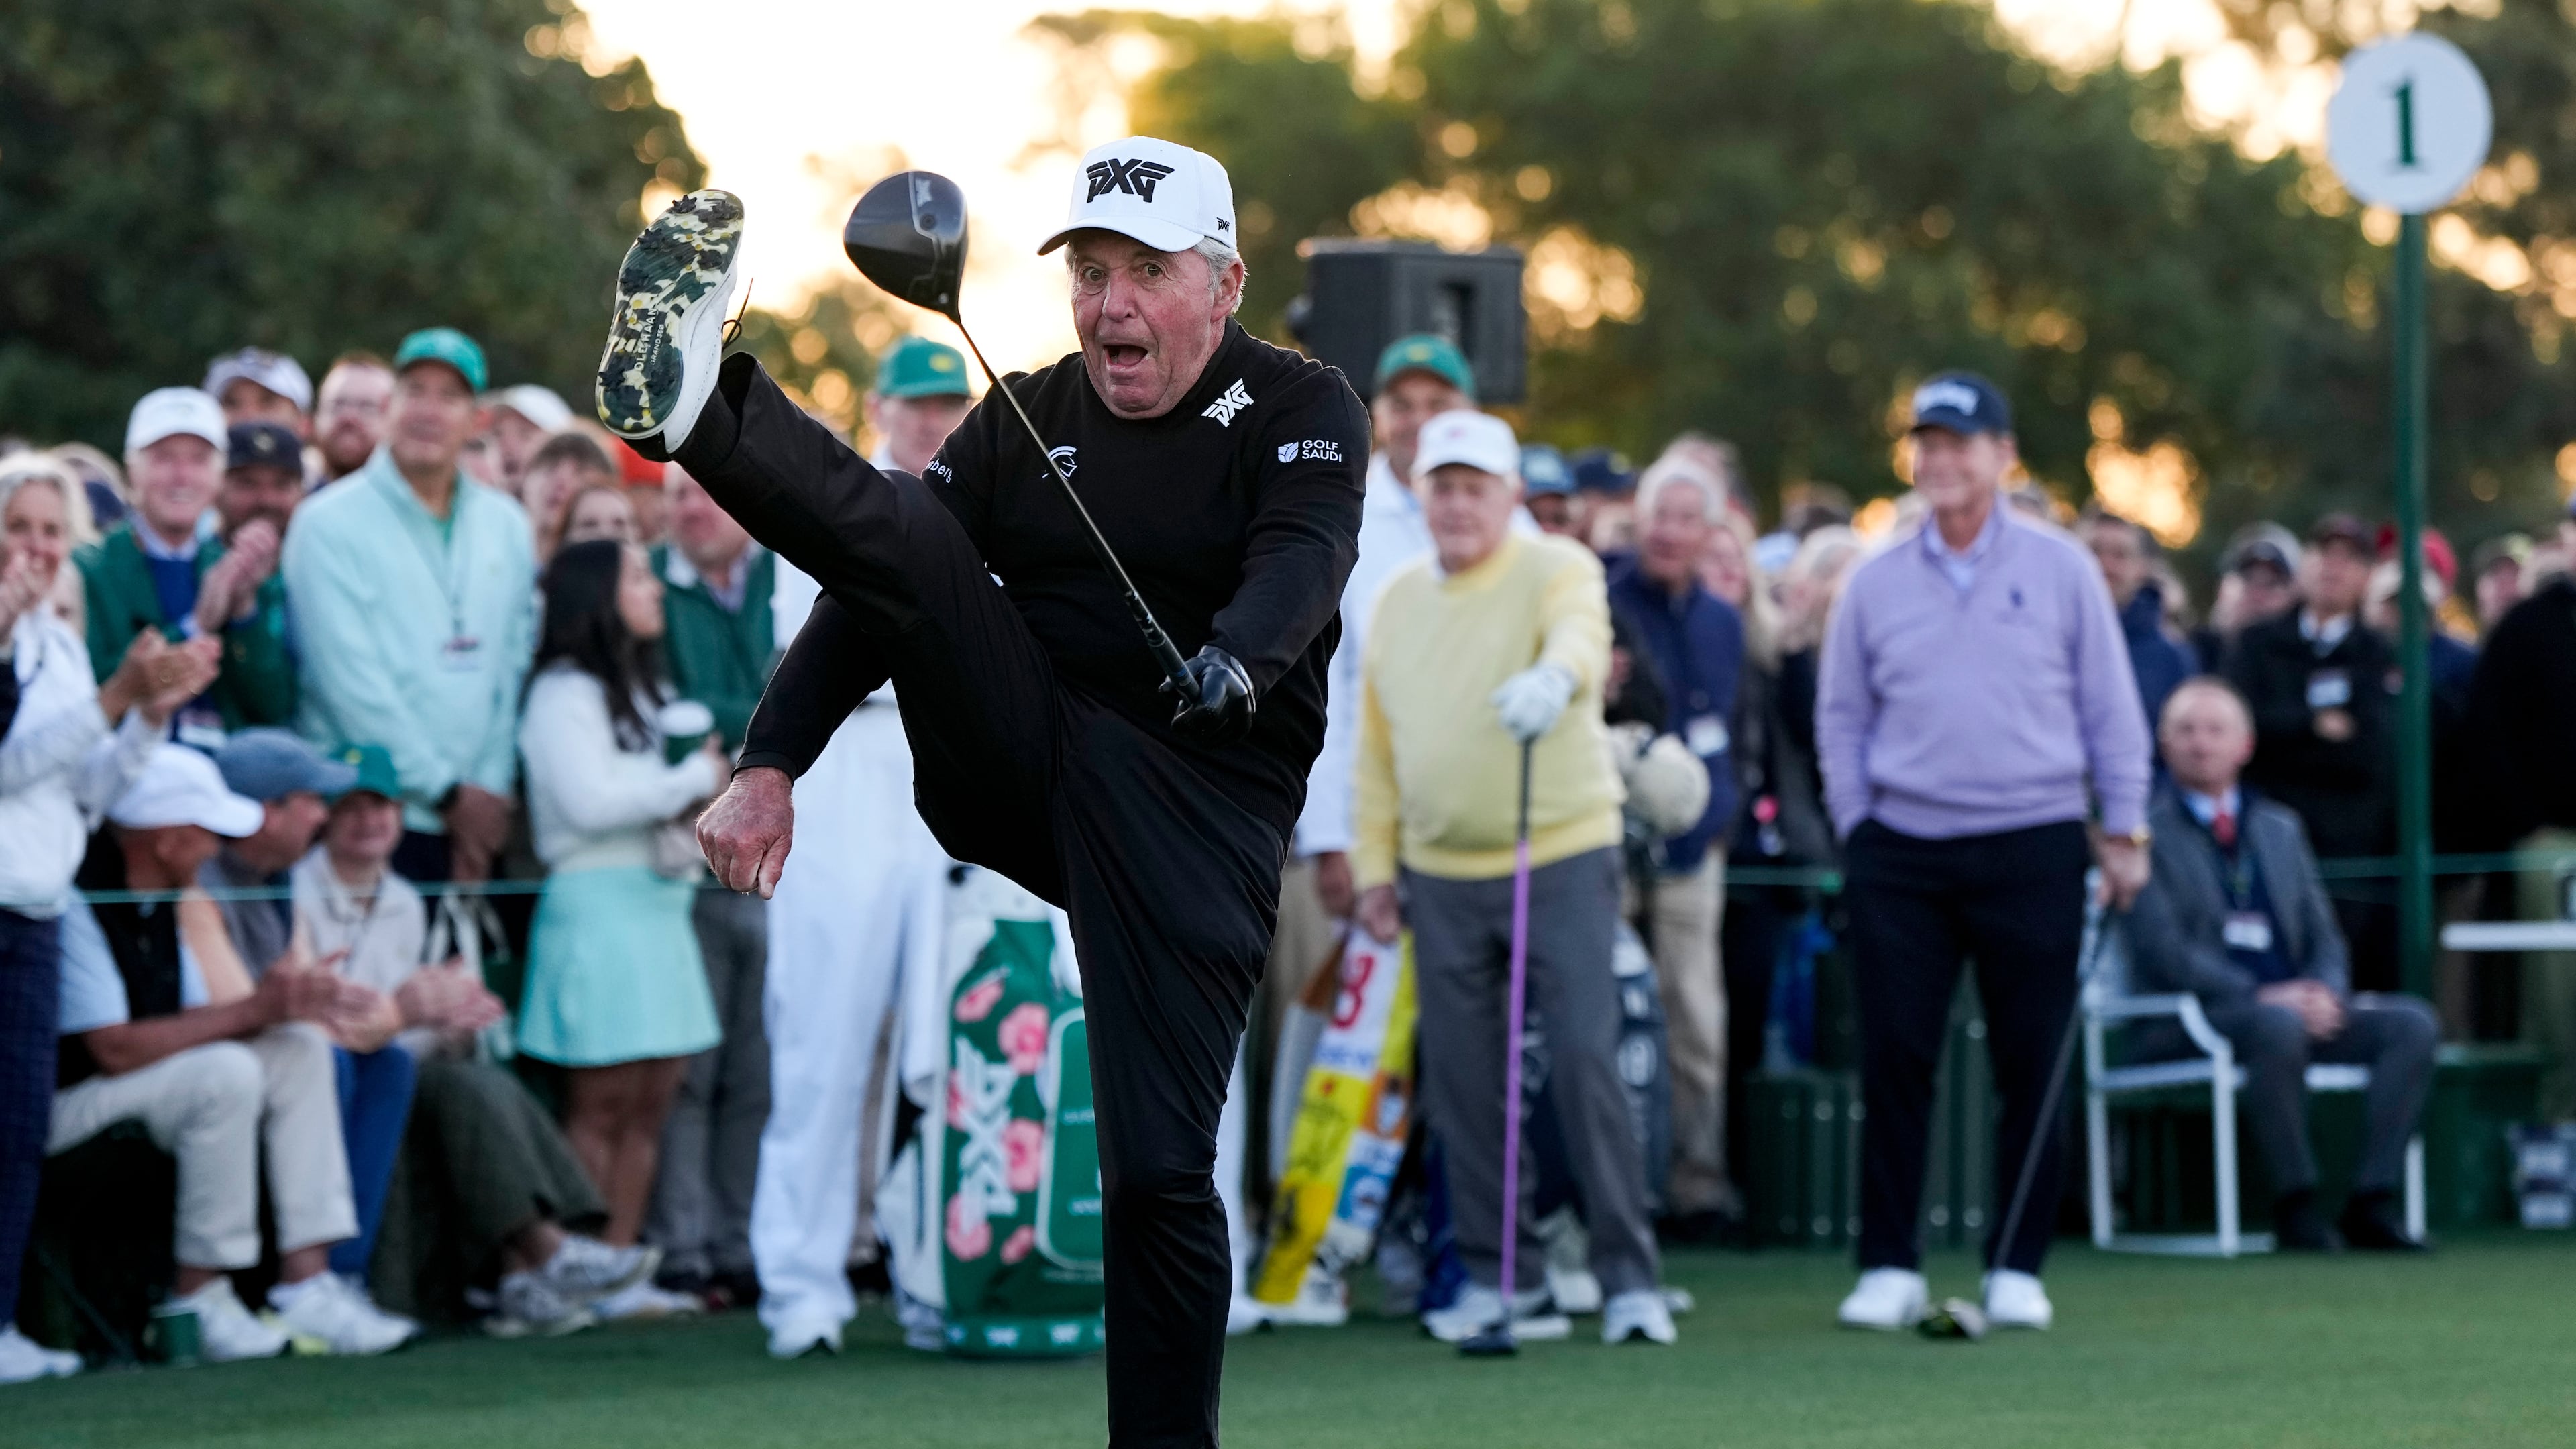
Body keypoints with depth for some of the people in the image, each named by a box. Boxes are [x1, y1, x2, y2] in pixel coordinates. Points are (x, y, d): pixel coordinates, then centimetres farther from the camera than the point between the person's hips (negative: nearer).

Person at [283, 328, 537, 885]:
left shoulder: (506, 527, 14)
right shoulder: (329, 524, -2)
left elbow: (513, 668, 11)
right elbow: (352, 683, -8)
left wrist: (492, 791, -1)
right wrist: (450, 793, -8)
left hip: (475, 824, 4)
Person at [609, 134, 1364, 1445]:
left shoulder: (1300, 408, 0)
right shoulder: (1028, 421, 12)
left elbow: (1305, 556, -21)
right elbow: (876, 594, 6)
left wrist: (1237, 657, -44)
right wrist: (770, 765, -9)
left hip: (1191, 812, -3)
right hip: (1011, 768, 3)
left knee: (1159, 1175, -12)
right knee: (902, 533, -20)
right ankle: (684, 403, -45)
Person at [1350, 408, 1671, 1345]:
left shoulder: (1556, 570, -5)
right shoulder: (1398, 599, 12)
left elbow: (1580, 634, -28)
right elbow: (1375, 742, 16)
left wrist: (1556, 677, -51)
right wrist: (1373, 862, 12)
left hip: (1561, 859, -5)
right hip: (1439, 876, 5)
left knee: (1585, 1061, -10)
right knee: (1461, 1081, 6)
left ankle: (1628, 1276, -3)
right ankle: (1495, 1274, 17)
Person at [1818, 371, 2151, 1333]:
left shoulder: (2060, 570, 4)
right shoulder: (1875, 582, 7)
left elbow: (2109, 707, 6)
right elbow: (1842, 717, 13)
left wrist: (2124, 829, 2)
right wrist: (1856, 830, 5)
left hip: (2032, 850, -1)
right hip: (1902, 853, 1)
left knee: (2032, 1064, 1)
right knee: (1894, 1061, -2)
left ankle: (2017, 1268, 8)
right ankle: (1890, 1265, 4)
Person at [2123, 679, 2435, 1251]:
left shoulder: (2281, 828, 21)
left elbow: (2324, 935, 18)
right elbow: (2163, 947, -10)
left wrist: (2325, 991, -6)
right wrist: (2261, 997, -20)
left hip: (2295, 1005, 6)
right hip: (2189, 1019, -6)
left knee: (2414, 1023, -17)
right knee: (2278, 1027, -39)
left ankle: (2373, 1199, -19)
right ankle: (2294, 1200, -26)